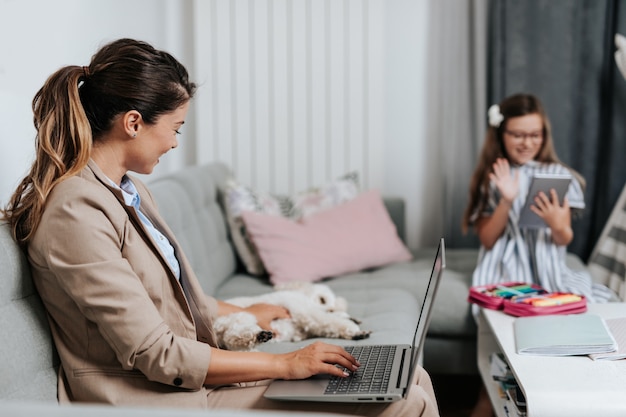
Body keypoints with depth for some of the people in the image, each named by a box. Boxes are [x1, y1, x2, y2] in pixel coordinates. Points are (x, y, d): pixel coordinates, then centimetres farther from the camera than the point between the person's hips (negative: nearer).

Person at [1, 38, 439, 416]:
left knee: (410, 381, -1)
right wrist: (285, 364, -15)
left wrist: (243, 314, 36)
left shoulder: (130, 190, 11)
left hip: (187, 372, 9)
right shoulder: (76, 211, -19)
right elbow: (155, 354, -20)